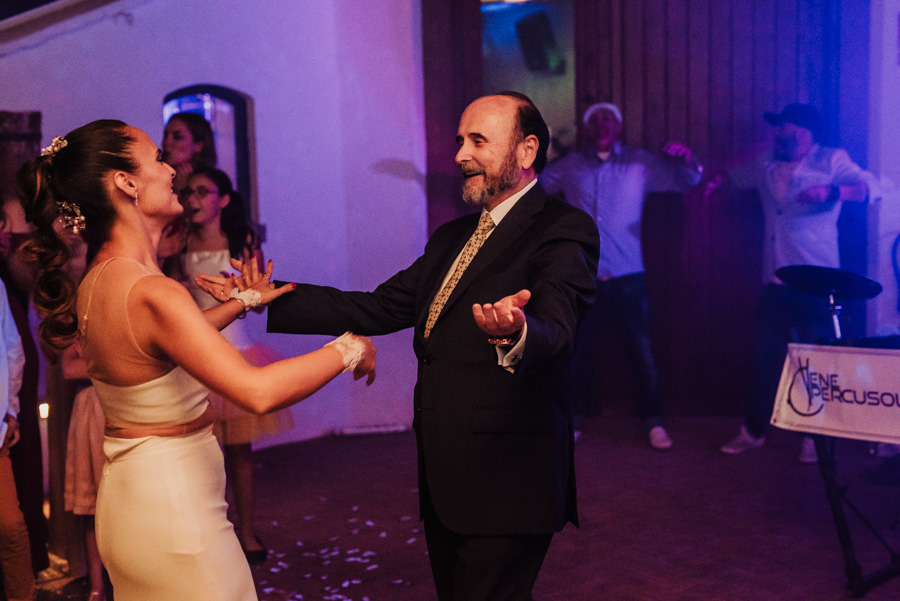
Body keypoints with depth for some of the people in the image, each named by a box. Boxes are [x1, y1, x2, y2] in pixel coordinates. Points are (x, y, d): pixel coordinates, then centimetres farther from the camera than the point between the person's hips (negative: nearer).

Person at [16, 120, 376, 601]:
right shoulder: (150, 292, -26)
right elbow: (258, 391, -33)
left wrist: (240, 302, 19)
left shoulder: (94, 282, 3)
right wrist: (349, 349, -20)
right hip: (173, 512, -9)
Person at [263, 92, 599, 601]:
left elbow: (554, 325, -28)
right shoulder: (452, 238, 16)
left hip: (504, 483, -8)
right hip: (443, 480, 8)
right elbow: (377, 309, 10)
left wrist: (515, 333, -52)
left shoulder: (563, 231, -11)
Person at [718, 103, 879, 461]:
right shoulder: (766, 167, 13)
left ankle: (814, 438, 16)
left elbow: (870, 187, -12)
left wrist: (831, 191, -30)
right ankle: (753, 431, 19)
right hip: (776, 281, 4)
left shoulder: (831, 161, -1)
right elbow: (732, 176, 28)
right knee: (766, 356, 8)